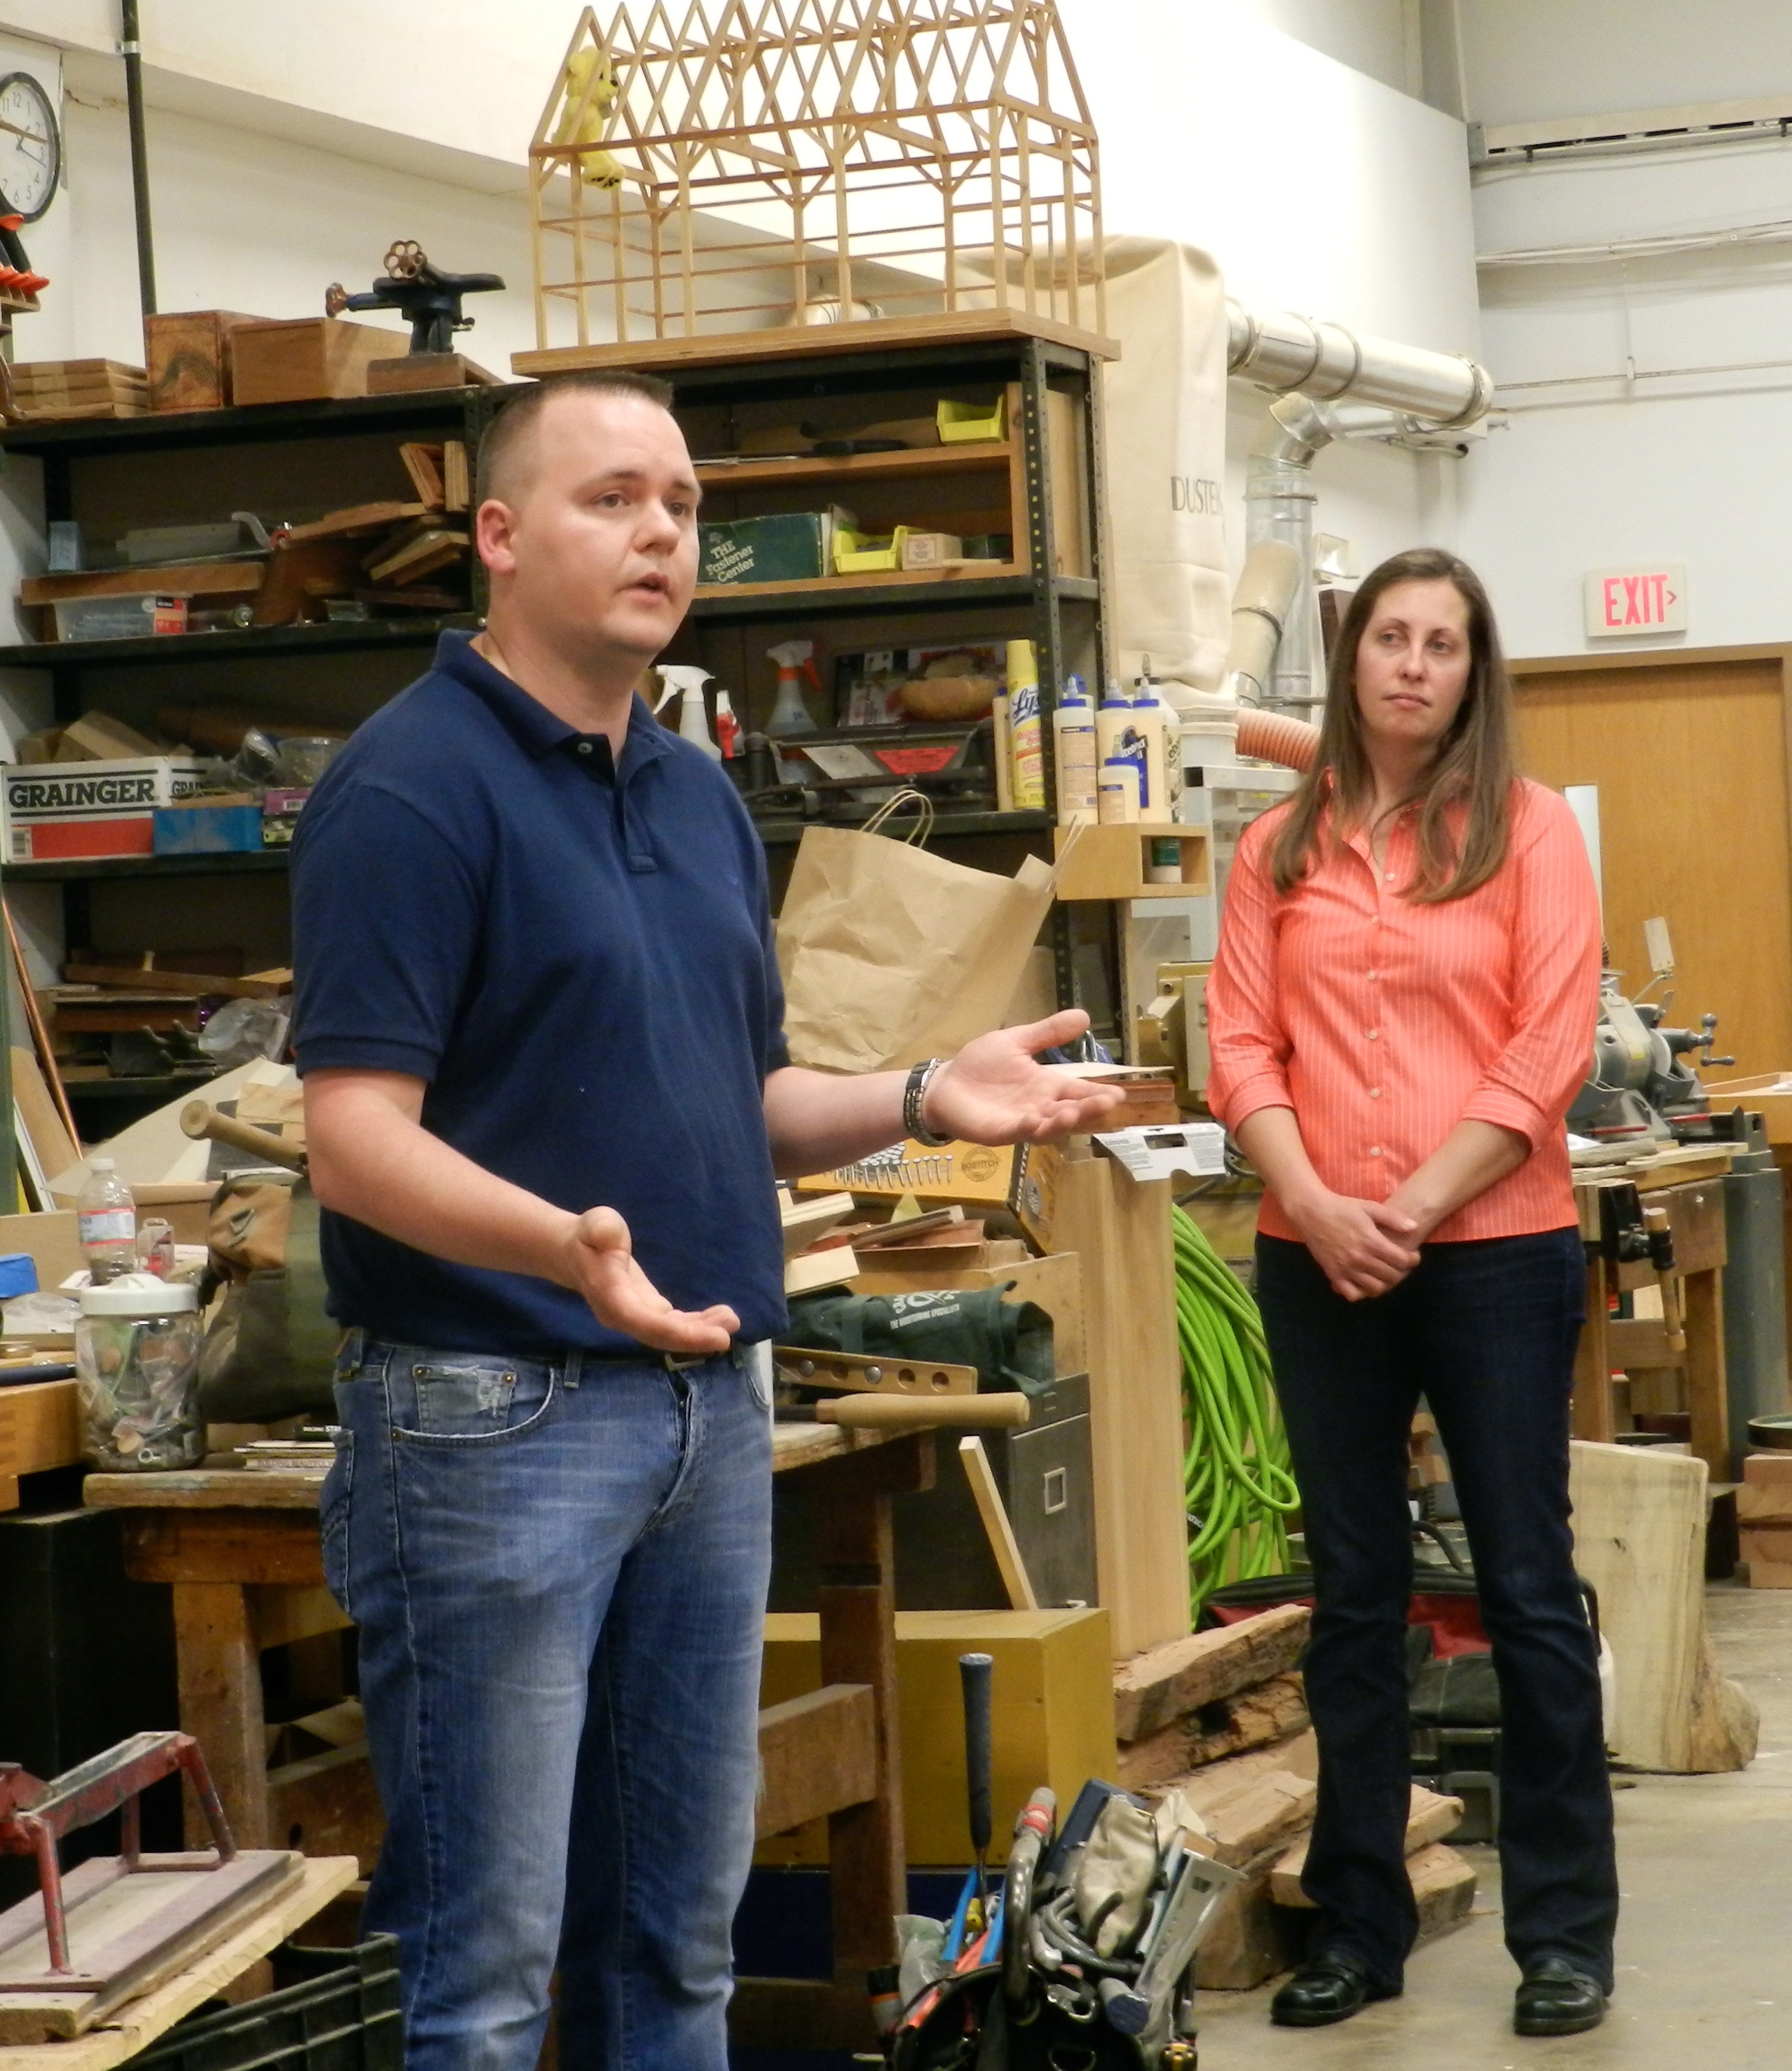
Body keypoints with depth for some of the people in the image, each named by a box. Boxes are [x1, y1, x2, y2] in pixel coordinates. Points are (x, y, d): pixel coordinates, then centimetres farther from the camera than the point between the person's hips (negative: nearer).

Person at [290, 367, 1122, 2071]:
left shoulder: (700, 794, 13)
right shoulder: (411, 785, -13)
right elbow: (357, 1142, -20)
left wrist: (930, 1097, 4)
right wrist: (564, 1246, -37)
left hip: (713, 1407, 8)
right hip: (492, 1418, -8)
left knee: (679, 1933, 15)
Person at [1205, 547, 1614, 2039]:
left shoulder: (1529, 829, -1)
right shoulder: (1280, 850, 8)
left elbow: (1548, 1055, -8)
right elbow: (1242, 1049, 3)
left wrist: (1415, 1211, -13)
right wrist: (1319, 1209, -12)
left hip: (1496, 1251, -3)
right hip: (1318, 1263, 3)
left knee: (1528, 1589, 2)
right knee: (1353, 1594, 10)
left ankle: (1566, 1930, 11)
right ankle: (1358, 1923, 18)